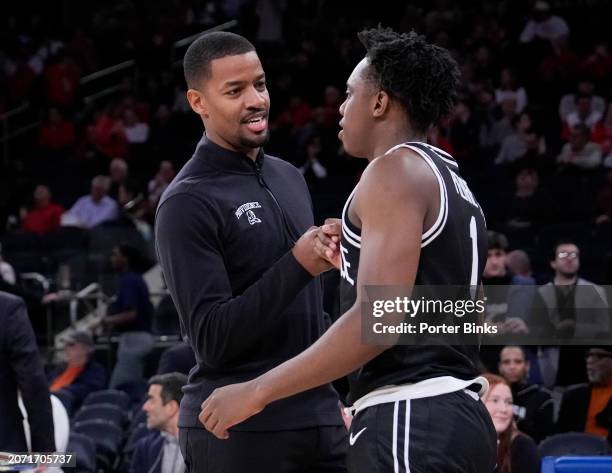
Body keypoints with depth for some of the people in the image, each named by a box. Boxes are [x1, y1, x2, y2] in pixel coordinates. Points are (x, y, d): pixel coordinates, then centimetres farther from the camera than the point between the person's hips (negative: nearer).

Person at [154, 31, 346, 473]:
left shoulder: (289, 177, 14)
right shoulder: (188, 203, -10)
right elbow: (212, 339, -16)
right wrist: (299, 265, -23)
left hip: (319, 419, 7)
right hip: (237, 433, -7)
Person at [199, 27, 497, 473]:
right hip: (458, 417, 10)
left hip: (411, 424, -10)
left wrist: (256, 392, -16)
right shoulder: (453, 185, 21)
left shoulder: (396, 169, -8)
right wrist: (352, 261, 19)